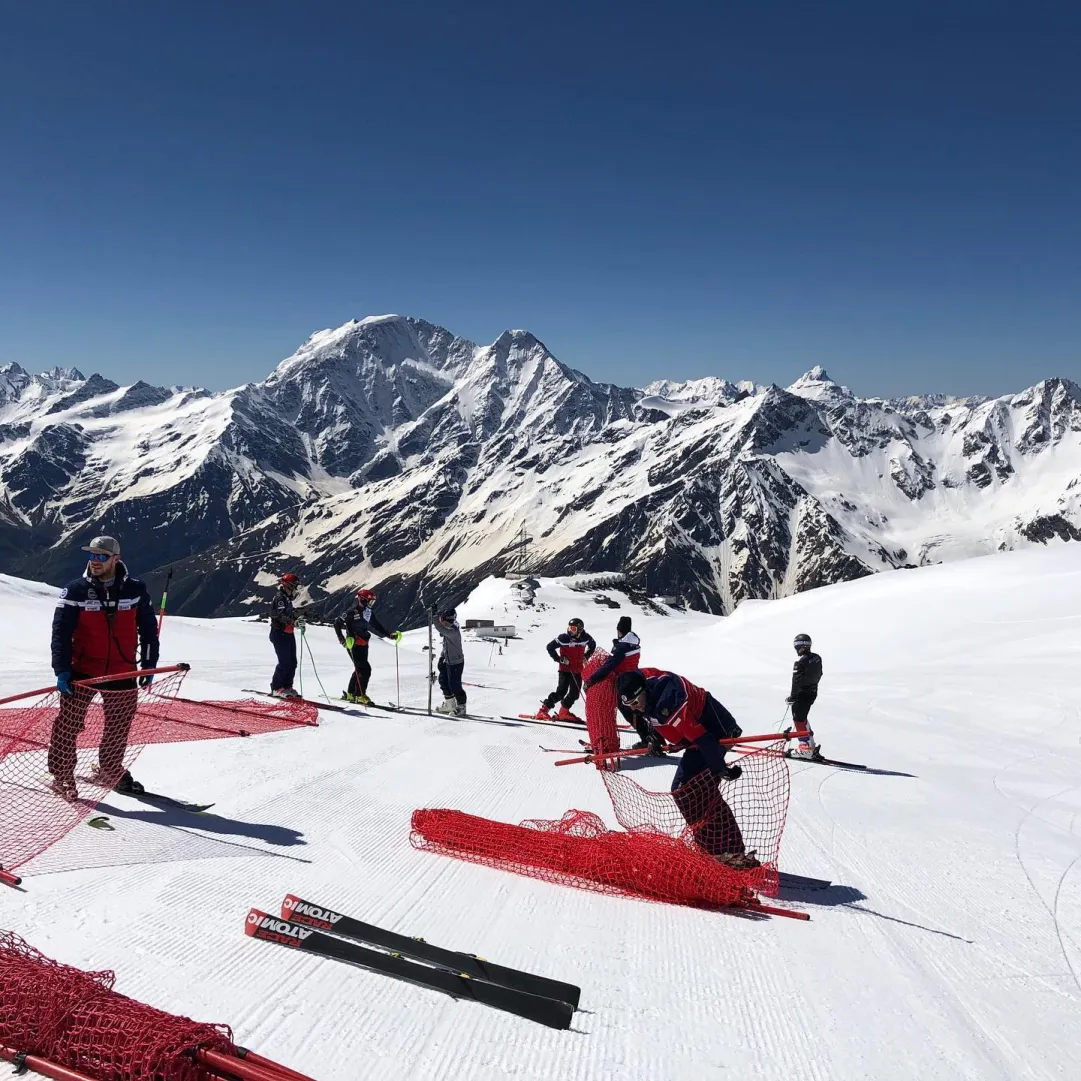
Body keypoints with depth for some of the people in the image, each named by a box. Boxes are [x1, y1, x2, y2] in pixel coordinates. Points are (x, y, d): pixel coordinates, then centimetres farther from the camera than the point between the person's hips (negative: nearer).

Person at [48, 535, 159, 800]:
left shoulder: (135, 589, -3)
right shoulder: (76, 590, -7)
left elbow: (148, 628, 5)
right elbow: (61, 632, -7)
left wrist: (149, 665, 5)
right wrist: (62, 670, -13)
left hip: (122, 672, 2)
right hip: (82, 670, -2)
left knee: (119, 726, 13)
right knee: (69, 724, 0)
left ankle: (110, 771, 33)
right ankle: (62, 775, 17)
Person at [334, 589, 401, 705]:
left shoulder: (369, 613, 10)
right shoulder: (353, 612, -14)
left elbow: (377, 627, 14)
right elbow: (337, 623, -10)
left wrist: (390, 634, 2)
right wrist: (342, 639, -20)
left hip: (363, 646, 9)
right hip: (354, 645, -9)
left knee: (360, 669, 17)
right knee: (365, 669, -13)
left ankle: (350, 694, 30)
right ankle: (360, 695, -5)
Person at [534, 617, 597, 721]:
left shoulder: (585, 638, -6)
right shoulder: (563, 637, -17)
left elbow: (593, 645, 17)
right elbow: (550, 647, -9)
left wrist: (586, 656, 4)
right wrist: (559, 659, -14)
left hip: (578, 670, 5)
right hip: (565, 669, -4)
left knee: (575, 693, 7)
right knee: (561, 691, -13)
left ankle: (564, 712, 26)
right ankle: (543, 710, -4)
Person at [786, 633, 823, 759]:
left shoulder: (800, 662, -22)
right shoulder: (817, 658, 1)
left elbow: (796, 682, -21)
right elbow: (818, 675, 12)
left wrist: (792, 697, -13)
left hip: (802, 694, -8)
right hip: (813, 693, 8)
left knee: (799, 720, 4)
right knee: (802, 718, 22)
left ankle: (805, 749, 7)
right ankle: (811, 746, 26)